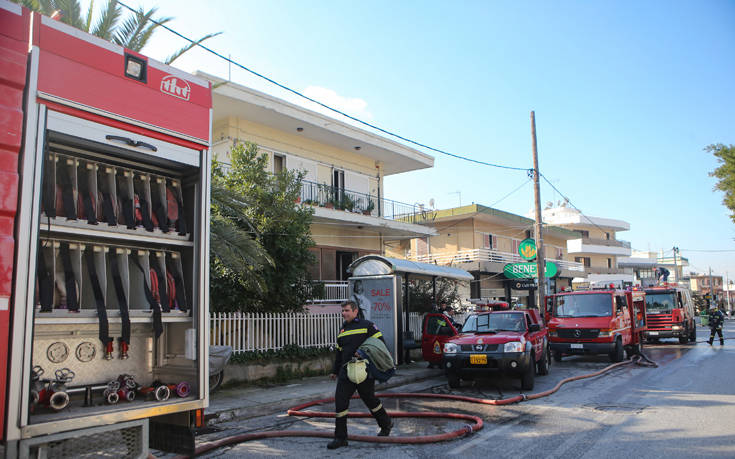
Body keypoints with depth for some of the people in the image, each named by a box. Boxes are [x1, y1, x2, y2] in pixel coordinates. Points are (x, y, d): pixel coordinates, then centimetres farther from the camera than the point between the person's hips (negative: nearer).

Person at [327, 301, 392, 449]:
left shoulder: (366, 325, -4)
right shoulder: (342, 330, 16)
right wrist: (335, 371, 27)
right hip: (346, 371, 6)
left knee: (370, 400, 8)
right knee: (340, 401, -2)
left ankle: (386, 424, 34)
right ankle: (341, 438, 7)